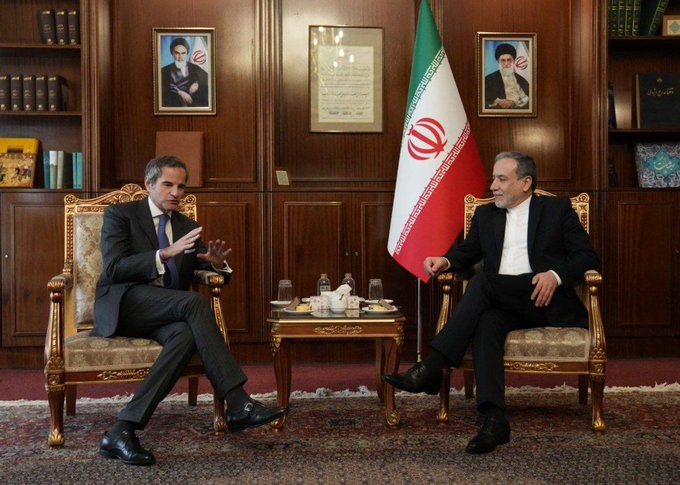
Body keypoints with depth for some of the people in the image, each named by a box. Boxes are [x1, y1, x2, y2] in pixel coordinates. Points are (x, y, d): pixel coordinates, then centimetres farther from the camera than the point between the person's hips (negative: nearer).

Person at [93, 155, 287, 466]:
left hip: (167, 313, 5)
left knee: (186, 334, -34)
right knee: (195, 302, -32)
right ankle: (238, 405, -36)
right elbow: (113, 268, -11)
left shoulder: (188, 228, 20)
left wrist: (217, 263, -8)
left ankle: (122, 430, -37)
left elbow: (209, 275, 18)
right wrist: (165, 254, -22)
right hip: (123, 305, -5)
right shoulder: (119, 214, 4)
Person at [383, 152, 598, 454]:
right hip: (503, 305, 3)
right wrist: (446, 261, -7)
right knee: (485, 321, -34)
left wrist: (555, 275, -16)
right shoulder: (485, 215, 24)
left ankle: (432, 369, -34)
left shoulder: (558, 209, 11)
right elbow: (468, 252, 17)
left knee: (482, 282, -29)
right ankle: (494, 419, -44)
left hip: (546, 301, -3)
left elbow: (587, 257, 4)